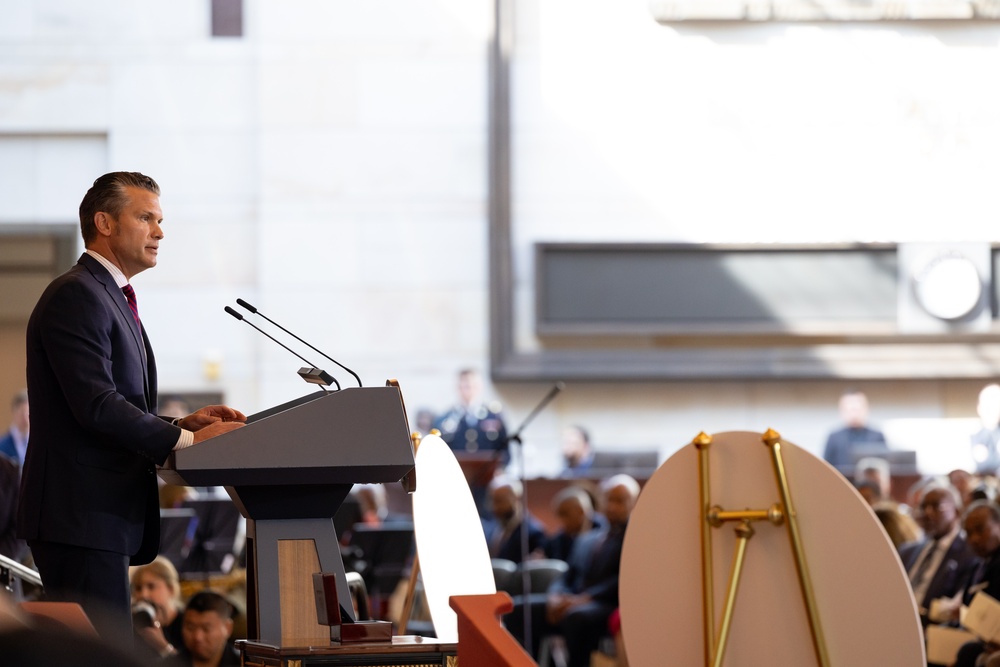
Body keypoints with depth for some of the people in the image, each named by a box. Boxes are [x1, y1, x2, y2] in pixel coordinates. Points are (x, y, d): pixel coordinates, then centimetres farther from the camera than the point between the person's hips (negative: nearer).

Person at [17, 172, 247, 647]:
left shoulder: (113, 300, 23)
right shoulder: (76, 295, -10)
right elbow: (96, 406, -20)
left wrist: (182, 425, 10)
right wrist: (187, 439, -16)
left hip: (105, 517, 11)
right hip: (81, 518, -11)